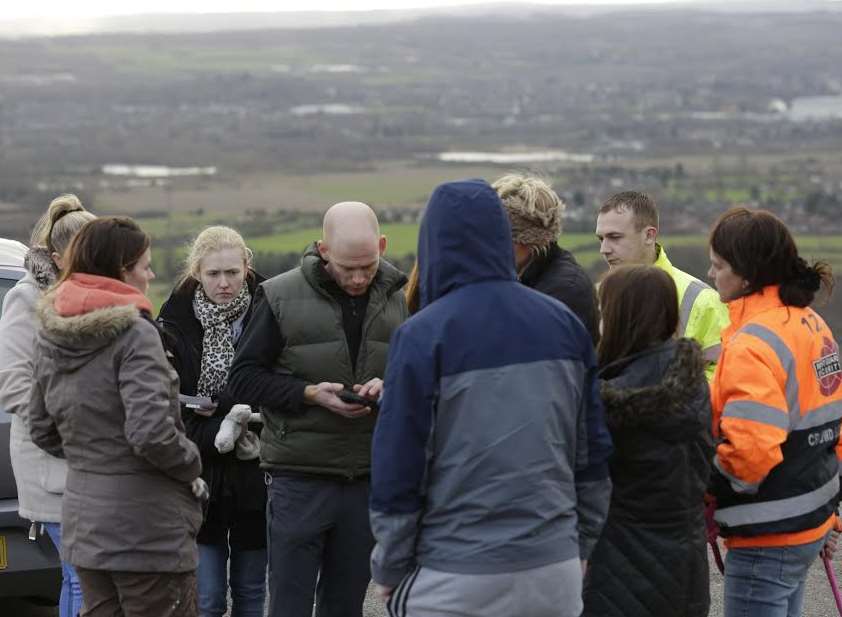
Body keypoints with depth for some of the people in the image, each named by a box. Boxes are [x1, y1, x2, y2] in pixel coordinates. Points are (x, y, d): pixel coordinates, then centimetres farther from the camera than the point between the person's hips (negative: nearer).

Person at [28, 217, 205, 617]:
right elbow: (151, 432, -24)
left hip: (82, 521, 8)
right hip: (145, 528, -8)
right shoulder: (134, 333, -16)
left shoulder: (49, 337, 9)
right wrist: (191, 465, -7)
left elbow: (41, 430, 16)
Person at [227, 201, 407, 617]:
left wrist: (391, 388, -8)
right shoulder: (281, 296, -5)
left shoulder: (395, 298, 5)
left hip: (370, 478, 3)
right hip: (300, 478, -3)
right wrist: (309, 394, -16)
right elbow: (243, 379, -3)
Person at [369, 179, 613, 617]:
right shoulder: (565, 324, 5)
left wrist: (389, 571, 2)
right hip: (556, 571, 5)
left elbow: (397, 469, -8)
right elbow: (593, 453, 11)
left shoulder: (421, 337, -10)